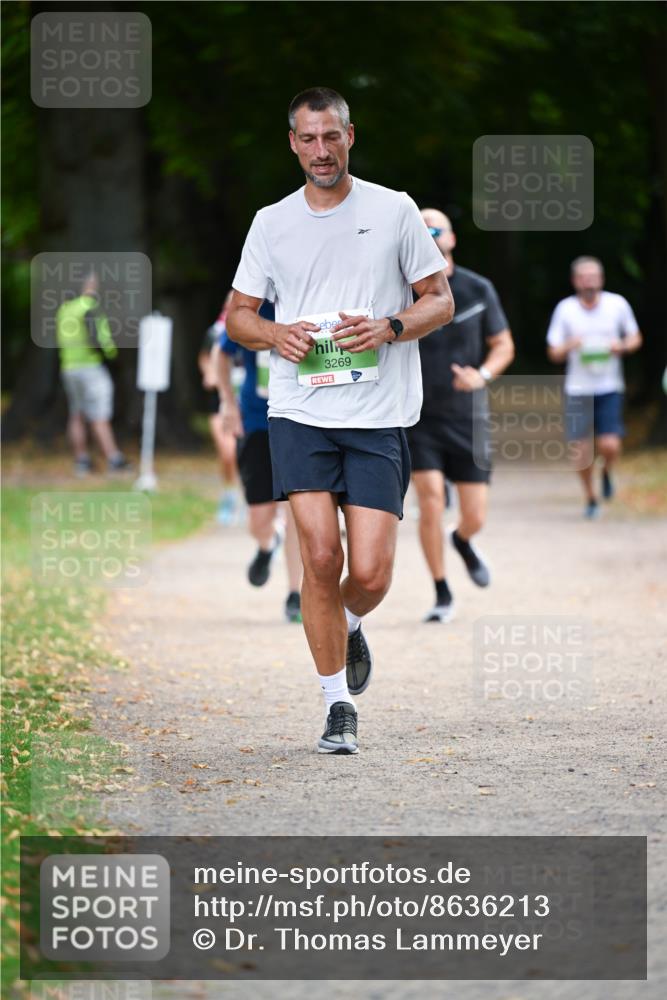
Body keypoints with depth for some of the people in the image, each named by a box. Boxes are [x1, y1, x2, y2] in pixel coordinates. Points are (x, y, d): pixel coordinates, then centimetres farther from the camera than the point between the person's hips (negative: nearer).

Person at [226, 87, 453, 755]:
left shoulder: (394, 211, 4)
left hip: (379, 419, -1)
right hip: (299, 415, 1)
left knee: (370, 574, -6)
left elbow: (440, 301, 8)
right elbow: (237, 315, 15)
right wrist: (274, 335, -7)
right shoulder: (272, 223, 9)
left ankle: (349, 627, 31)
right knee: (320, 556, -11)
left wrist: (388, 327, -12)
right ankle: (337, 706, 1)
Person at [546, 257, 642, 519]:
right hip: (578, 389, 0)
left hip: (609, 388, 0)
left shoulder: (617, 304, -2)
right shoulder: (565, 309, -2)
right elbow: (554, 353, 2)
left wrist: (622, 346, -11)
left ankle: (607, 472, 23)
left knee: (610, 446, -13)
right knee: (580, 449, -1)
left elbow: (635, 338, 12)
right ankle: (590, 498, 23)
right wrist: (569, 346, -20)